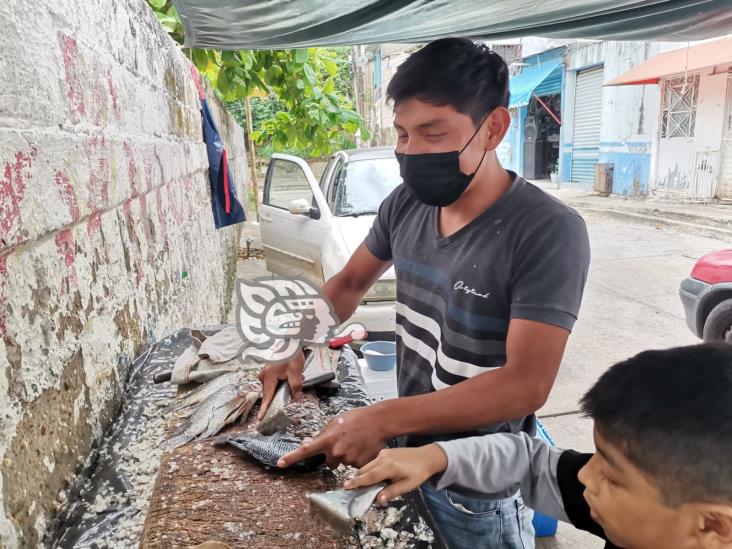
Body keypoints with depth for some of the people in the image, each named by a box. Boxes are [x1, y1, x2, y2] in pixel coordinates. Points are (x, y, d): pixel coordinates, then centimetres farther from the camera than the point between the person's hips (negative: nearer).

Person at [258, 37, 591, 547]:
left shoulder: (549, 231, -25)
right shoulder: (405, 204, -7)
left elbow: (526, 384, -28)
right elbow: (351, 282, 8)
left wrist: (384, 418, -33)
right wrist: (296, 347, -6)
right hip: (403, 456, 6)